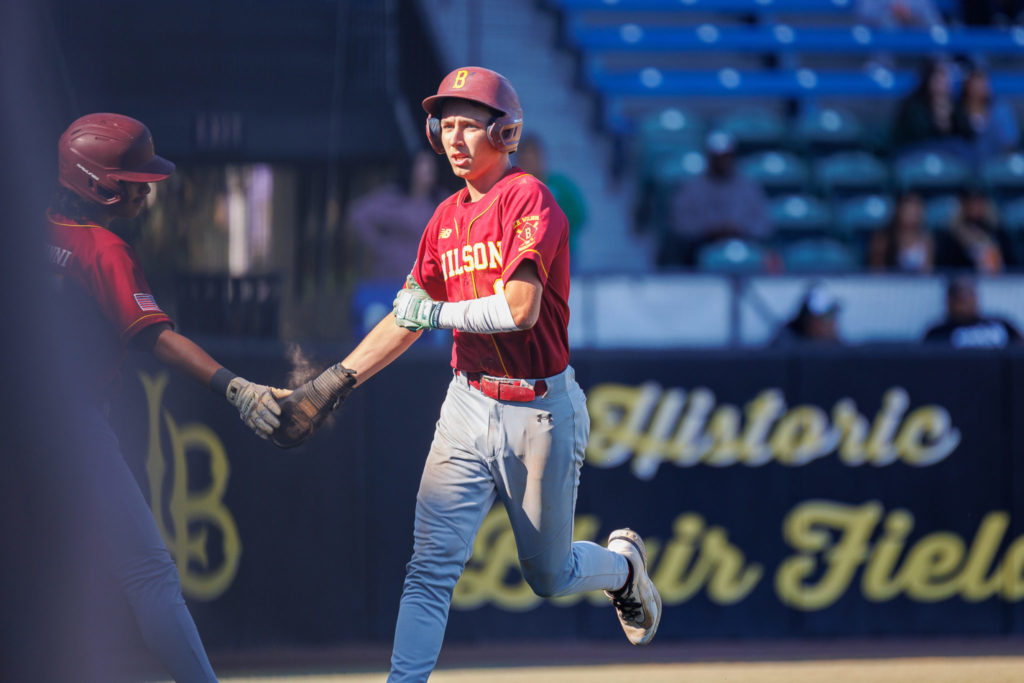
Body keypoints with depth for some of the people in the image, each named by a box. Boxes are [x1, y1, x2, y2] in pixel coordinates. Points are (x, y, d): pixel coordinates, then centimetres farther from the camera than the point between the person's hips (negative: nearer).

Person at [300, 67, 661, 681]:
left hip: (541, 411, -5)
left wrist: (437, 313, -12)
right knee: (431, 568, -9)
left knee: (549, 577, 11)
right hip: (470, 405, 5)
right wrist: (333, 382, 8)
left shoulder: (528, 197, -13)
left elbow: (521, 310, -23)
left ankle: (623, 563, 43)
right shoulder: (446, 220, 10)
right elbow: (410, 319, 15)